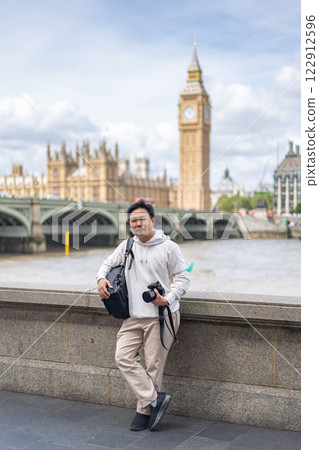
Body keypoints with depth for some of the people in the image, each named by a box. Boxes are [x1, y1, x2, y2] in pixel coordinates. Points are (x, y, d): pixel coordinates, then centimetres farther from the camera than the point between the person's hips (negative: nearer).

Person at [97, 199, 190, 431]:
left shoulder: (169, 247, -6)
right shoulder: (127, 246, 8)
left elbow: (183, 278, -4)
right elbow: (109, 263, 21)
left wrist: (167, 299, -19)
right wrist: (101, 278, 0)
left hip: (161, 316, -5)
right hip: (134, 316, 5)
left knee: (154, 365, 0)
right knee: (123, 356, -6)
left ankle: (145, 411, 16)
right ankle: (155, 398, 0)